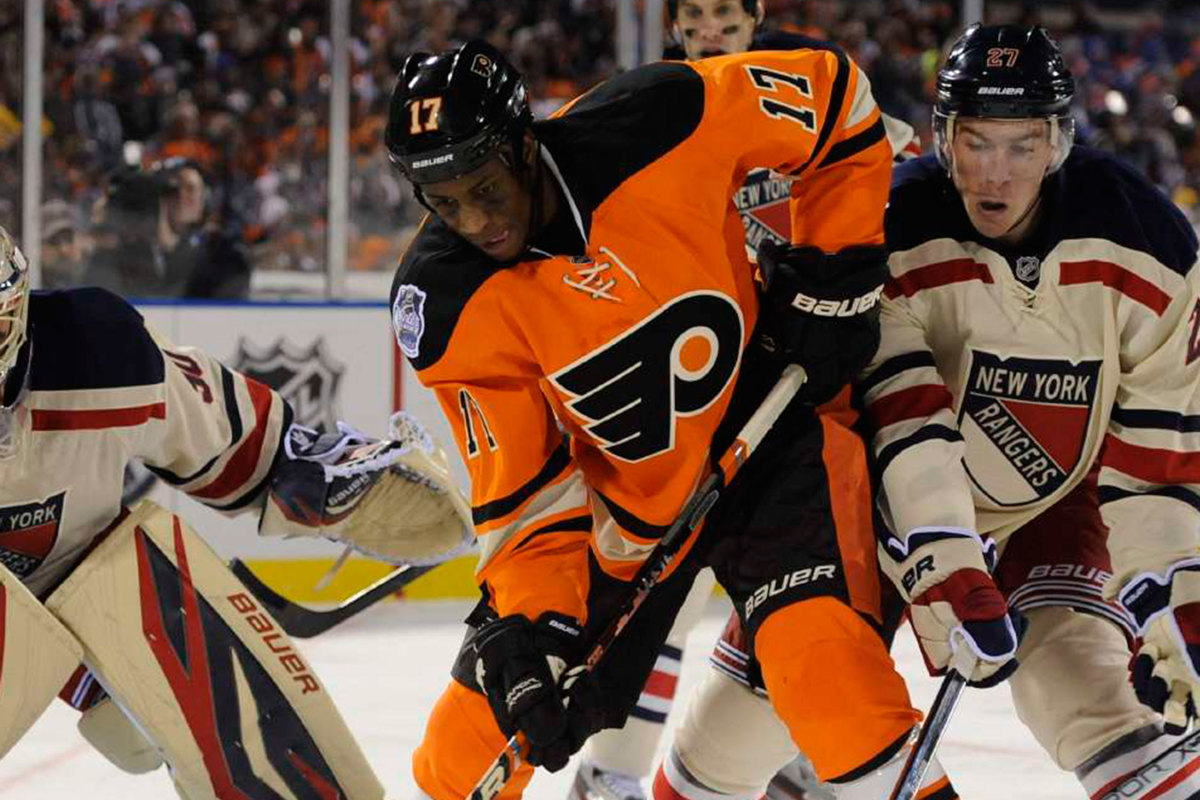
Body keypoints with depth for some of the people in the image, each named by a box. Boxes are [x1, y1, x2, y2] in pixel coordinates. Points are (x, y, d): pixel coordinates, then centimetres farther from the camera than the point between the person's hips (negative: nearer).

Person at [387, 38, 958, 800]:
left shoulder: (654, 124, -25)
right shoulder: (442, 306, -17)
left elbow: (833, 91, -9)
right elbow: (519, 484, -12)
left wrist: (837, 273, -8)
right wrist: (532, 621, -25)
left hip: (759, 437, -2)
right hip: (617, 501, 3)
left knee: (829, 672, -27)